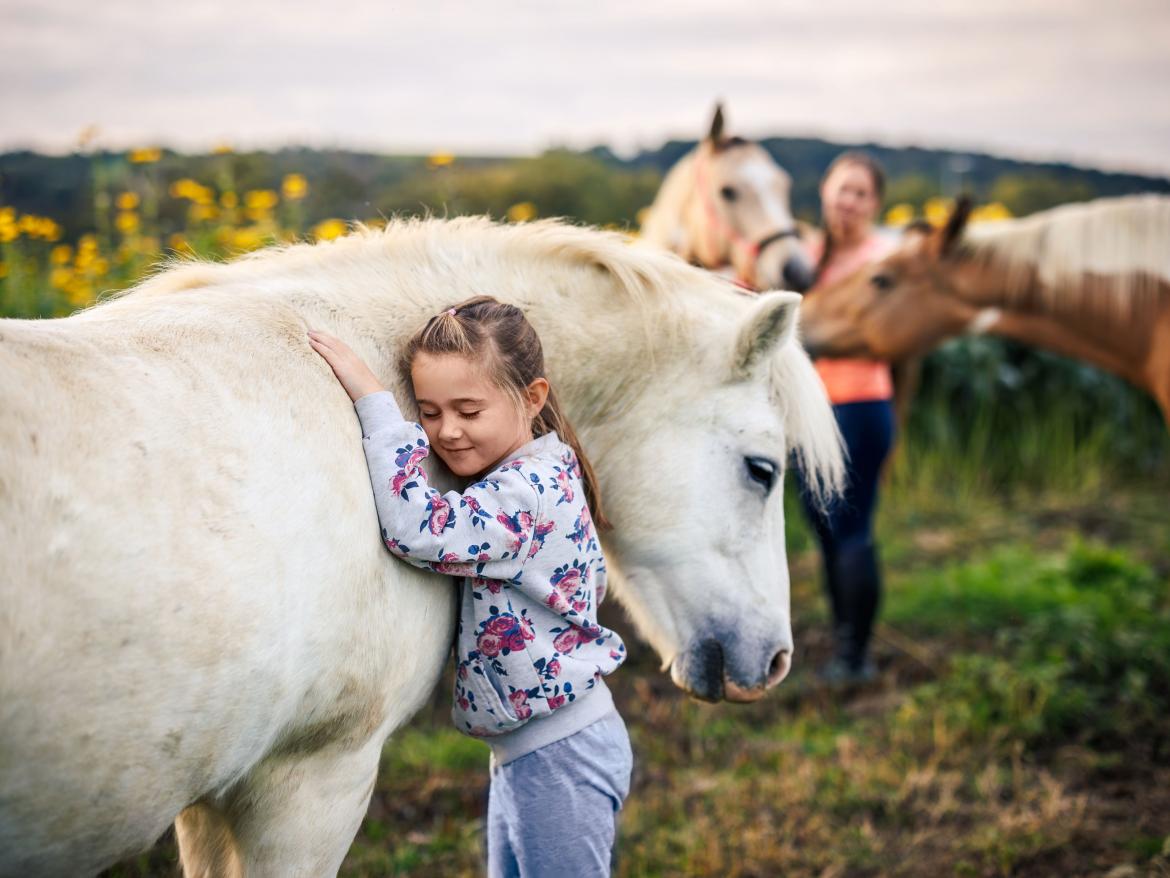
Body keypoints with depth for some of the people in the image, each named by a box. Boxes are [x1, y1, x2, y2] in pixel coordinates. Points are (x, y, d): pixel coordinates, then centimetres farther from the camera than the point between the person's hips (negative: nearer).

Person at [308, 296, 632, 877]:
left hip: (561, 758, -10)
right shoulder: (530, 475, 9)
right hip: (524, 752, 10)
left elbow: (419, 529, -34)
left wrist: (373, 401, -27)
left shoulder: (531, 489, -22)